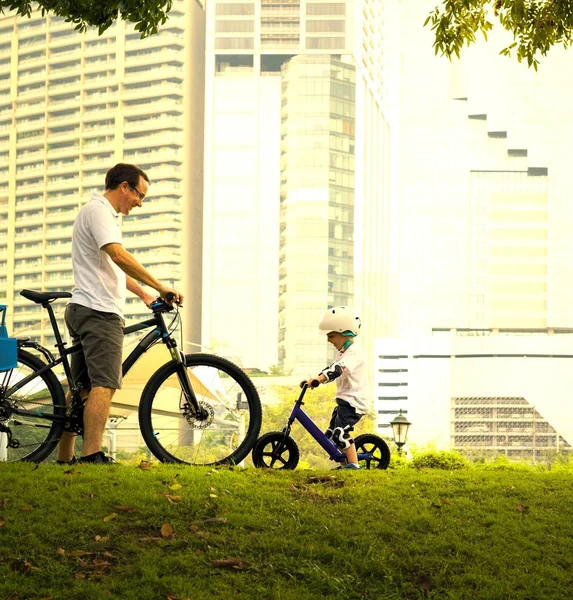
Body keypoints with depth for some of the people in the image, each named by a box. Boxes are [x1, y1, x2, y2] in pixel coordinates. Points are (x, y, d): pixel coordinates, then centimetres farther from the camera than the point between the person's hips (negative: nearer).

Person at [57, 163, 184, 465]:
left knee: (81, 387, 10)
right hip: (99, 311, -11)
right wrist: (160, 287, -23)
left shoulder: (105, 214, 24)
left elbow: (113, 268, 31)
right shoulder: (98, 211, -10)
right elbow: (119, 256, -23)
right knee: (104, 384, -18)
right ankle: (91, 456, -25)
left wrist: (143, 293, 21)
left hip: (85, 312, 11)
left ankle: (64, 459, 12)